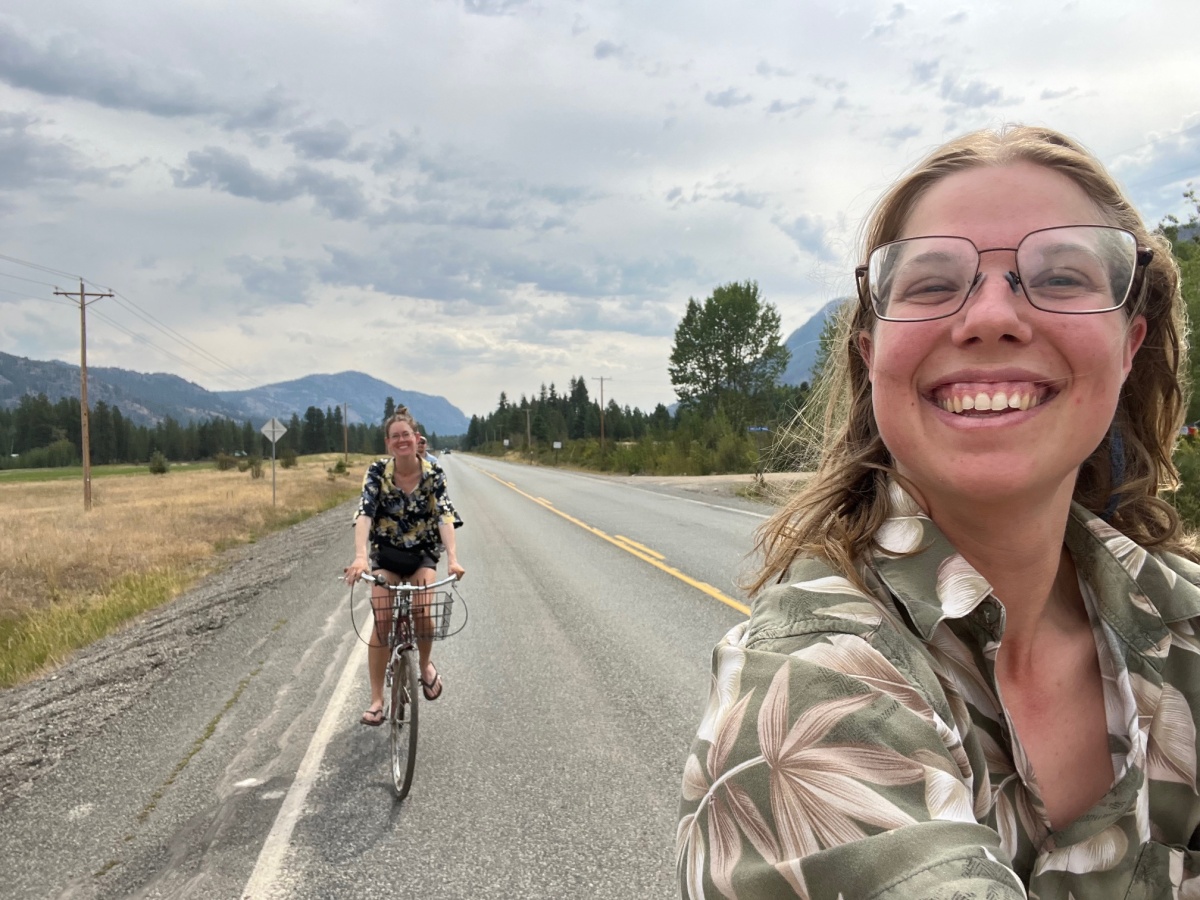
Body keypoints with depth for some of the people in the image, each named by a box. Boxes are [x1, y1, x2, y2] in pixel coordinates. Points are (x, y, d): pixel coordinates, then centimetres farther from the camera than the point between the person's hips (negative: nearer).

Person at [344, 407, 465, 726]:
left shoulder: (433, 475, -14)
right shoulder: (377, 472, -14)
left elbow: (445, 516, -25)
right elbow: (364, 514, -27)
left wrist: (452, 558, -41)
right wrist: (360, 556, -44)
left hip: (422, 554, 0)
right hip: (385, 554, 0)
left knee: (421, 613, -22)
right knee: (382, 622, -12)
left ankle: (425, 665, 9)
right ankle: (376, 700, 0)